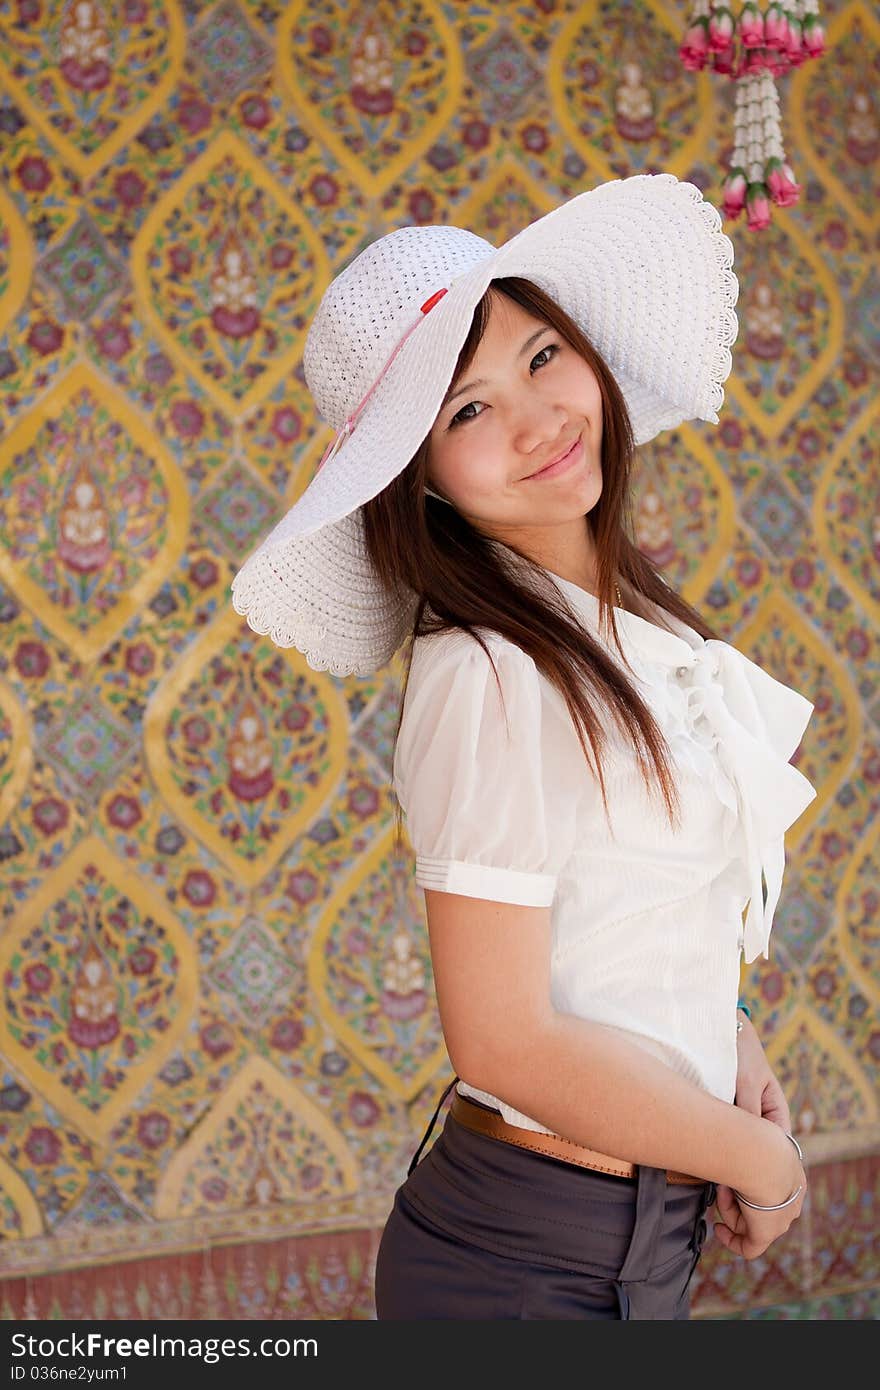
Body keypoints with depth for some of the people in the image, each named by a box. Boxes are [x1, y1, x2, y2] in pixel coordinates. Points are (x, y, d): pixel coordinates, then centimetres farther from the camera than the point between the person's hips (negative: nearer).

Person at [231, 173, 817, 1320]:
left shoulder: (627, 619, 3)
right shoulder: (493, 681, -22)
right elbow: (507, 1040, -23)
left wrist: (730, 1045, -1)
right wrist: (760, 1160, -11)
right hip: (530, 1267, -7)